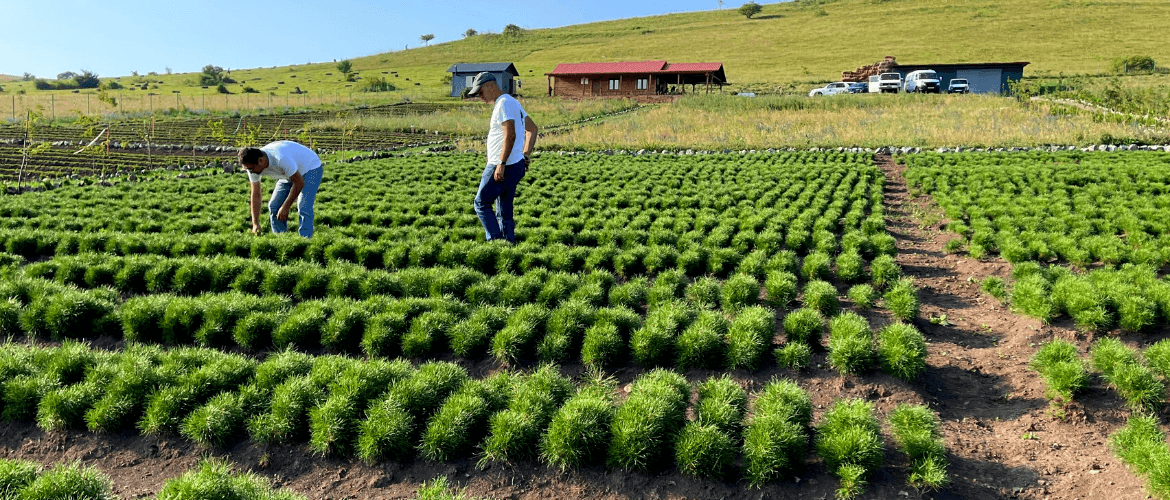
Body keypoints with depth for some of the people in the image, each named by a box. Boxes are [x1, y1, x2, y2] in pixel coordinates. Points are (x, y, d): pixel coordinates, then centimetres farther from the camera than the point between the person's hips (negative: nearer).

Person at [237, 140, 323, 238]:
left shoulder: (281, 158, -40)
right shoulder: (253, 166, -16)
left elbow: (299, 183, -31)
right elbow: (255, 196, -9)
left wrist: (285, 207, -26)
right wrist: (255, 224, -14)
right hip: (290, 172, 8)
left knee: (303, 207, -22)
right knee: (274, 206, 0)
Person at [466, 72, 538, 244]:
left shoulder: (504, 103, -12)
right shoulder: (513, 102, 19)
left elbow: (510, 135, -23)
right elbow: (532, 128, 24)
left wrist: (501, 164, -25)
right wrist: (525, 156, 19)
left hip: (502, 167, -10)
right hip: (517, 165, 10)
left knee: (481, 203, -1)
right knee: (504, 210, 12)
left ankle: (496, 241, -4)